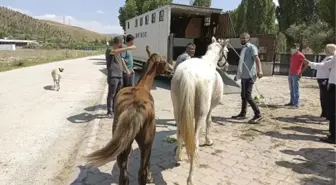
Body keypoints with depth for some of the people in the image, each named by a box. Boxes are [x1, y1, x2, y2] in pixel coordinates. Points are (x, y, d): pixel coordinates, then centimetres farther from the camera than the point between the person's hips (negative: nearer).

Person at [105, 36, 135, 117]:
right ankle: (110, 111, -2)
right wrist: (128, 48, -31)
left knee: (117, 94, 10)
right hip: (113, 76, -8)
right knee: (111, 94, -6)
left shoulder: (119, 52, 19)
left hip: (120, 76, 8)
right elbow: (115, 51, -30)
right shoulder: (109, 50, -7)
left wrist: (127, 70, 36)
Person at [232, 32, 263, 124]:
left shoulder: (252, 47, -7)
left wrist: (259, 70, -38)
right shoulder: (243, 49, 20)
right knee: (243, 95, 14)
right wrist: (238, 75, 31)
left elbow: (257, 59, -22)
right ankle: (243, 114, 24)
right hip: (244, 76, 9)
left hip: (249, 75, -9)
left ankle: (258, 114, -5)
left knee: (247, 96, -13)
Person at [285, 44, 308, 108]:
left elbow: (306, 64, -11)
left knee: (296, 89, -8)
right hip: (290, 74, 8)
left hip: (296, 75, -8)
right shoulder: (292, 55, 15)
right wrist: (290, 72, 15)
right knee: (291, 89, 13)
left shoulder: (300, 55, -8)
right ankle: (292, 102, 22)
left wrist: (301, 72, -11)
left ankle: (296, 104, -6)